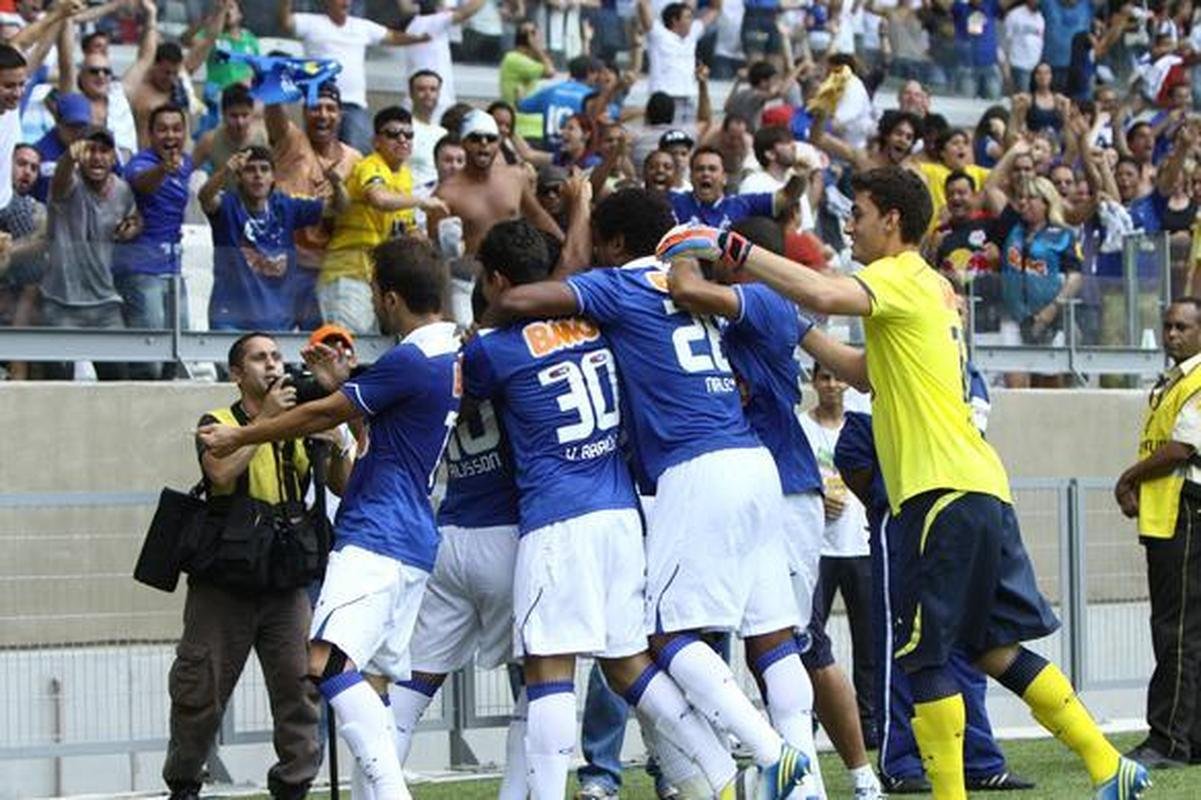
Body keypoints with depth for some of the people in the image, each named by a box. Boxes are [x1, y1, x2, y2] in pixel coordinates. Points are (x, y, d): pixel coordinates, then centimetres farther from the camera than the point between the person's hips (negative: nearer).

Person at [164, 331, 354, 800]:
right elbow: (222, 469, -20)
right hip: (224, 581, -3)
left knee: (299, 683, -7)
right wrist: (267, 418, -20)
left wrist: (336, 441, -12)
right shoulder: (218, 424, 1)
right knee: (201, 687, 1)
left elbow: (343, 486, 5)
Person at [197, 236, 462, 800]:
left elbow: (324, 414, -4)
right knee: (374, 679, 13)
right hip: (414, 542, 11)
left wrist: (239, 437, 8)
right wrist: (346, 384, 21)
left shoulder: (408, 361, -14)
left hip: (377, 538, -11)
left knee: (329, 662, -24)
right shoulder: (453, 356, 14)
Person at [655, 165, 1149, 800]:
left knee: (923, 654, -6)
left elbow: (824, 295, -27)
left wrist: (731, 248, -22)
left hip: (946, 490, -10)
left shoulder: (901, 278, -7)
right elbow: (866, 373, 29)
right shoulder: (932, 287, 22)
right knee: (994, 646, 12)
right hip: (978, 487, 10)